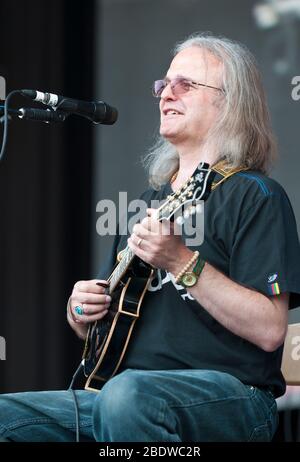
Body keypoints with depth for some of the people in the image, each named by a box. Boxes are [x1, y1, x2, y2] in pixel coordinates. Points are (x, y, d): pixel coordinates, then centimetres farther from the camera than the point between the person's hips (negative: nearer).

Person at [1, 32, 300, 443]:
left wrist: (182, 263, -21)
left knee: (126, 397, -38)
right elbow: (99, 328, 28)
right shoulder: (151, 200, 21)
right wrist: (80, 312, 5)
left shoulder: (255, 196, -2)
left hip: (230, 397, -7)